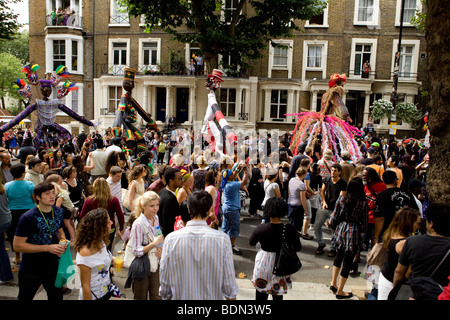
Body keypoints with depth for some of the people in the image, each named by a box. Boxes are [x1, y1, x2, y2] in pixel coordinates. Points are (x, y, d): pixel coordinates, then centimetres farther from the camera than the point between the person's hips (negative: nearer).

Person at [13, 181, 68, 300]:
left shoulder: (58, 212, -2)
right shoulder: (27, 218, -20)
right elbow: (17, 246, -20)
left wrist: (63, 240, -8)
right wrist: (47, 248, -27)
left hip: (53, 267, 4)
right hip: (30, 272, -4)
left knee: (57, 297, 16)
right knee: (25, 298, 19)